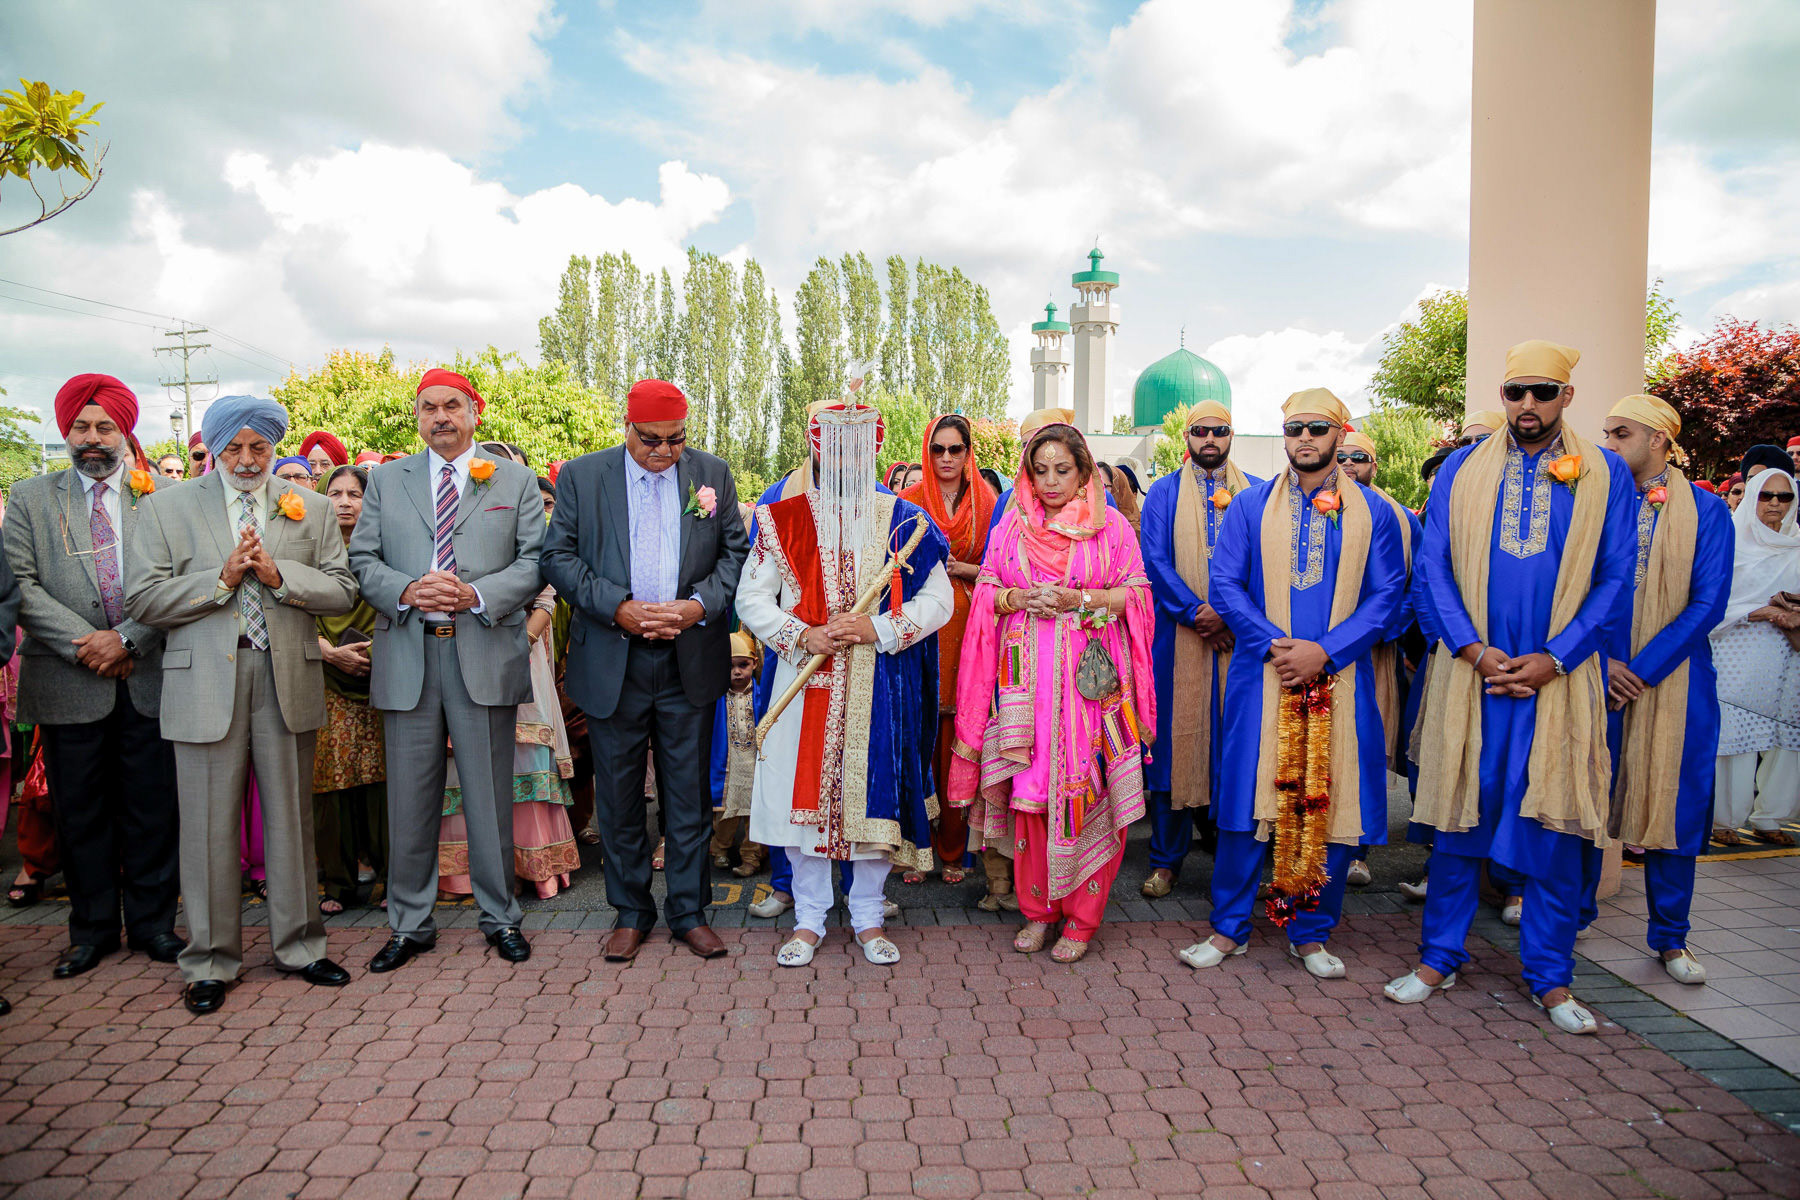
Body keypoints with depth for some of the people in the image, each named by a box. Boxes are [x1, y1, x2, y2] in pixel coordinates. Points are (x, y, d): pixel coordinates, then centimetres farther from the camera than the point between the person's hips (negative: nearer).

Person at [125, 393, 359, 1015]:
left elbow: (342, 590, 4)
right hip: (205, 680, -1)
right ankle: (211, 959, 17)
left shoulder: (310, 508, 10)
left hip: (287, 677, 1)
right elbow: (142, 598, -1)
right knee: (209, 824, 3)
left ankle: (297, 944, 22)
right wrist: (222, 578, -12)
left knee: (291, 817, 9)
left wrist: (279, 574, -11)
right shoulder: (166, 507, 7)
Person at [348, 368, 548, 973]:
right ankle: (410, 923, 22)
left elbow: (535, 561, 1)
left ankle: (499, 916, 20)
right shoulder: (386, 480, 14)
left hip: (486, 652, -2)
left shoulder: (515, 480, 8)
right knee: (409, 799, 7)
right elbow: (362, 559, 8)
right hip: (407, 654, 2)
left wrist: (476, 594, -14)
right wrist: (405, 591, -12)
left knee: (490, 795, 5)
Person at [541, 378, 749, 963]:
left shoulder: (712, 474, 6)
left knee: (689, 792, 7)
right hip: (613, 662, 0)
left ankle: (689, 910, 22)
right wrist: (618, 607, -15)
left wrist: (701, 604, -12)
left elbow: (735, 552, 6)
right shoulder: (580, 476, 3)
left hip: (691, 661, 0)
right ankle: (631, 911, 25)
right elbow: (558, 557, -2)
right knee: (618, 792, 9)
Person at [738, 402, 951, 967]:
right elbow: (751, 598, 3)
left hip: (882, 683, 0)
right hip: (806, 682, 0)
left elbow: (939, 599, 1)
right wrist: (803, 636, -12)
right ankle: (809, 917, 20)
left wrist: (878, 629, -13)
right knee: (804, 790, 3)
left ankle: (868, 916, 22)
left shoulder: (904, 520, 4)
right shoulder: (785, 520, 5)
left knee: (874, 790, 5)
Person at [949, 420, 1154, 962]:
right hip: (1027, 678, 2)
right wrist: (1015, 598, -8)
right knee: (1030, 791, 1)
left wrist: (1081, 600, -12)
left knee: (1085, 791, -2)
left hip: (1090, 679, -2)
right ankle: (1038, 909, 17)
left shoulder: (1111, 525, 5)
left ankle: (1081, 917, 12)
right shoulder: (1011, 527, 12)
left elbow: (1137, 593, 2)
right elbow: (984, 591, 12)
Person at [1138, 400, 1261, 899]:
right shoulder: (1164, 493, 8)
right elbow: (1155, 560, -2)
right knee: (1177, 740, 0)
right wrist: (1197, 612, -14)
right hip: (1180, 637, -1)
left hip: (1239, 635, 1)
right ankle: (1166, 859, 9)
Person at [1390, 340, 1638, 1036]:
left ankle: (1550, 978, 18)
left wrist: (1551, 659, -10)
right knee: (1458, 817, 6)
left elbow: (1615, 579, 1)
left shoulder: (1606, 475, 4)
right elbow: (1432, 569, 2)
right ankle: (1440, 957, 20)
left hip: (1559, 680, 0)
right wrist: (1474, 649, -10)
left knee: (1554, 826, 4)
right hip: (1471, 673, 1)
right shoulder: (1460, 471, 6)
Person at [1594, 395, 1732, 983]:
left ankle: (1670, 937, 18)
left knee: (1673, 802, 5)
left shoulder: (1706, 511, 0)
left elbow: (1707, 603, -7)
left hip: (1673, 681, -1)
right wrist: (1601, 662, -10)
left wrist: (1644, 669, -13)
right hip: (1601, 676, 1)